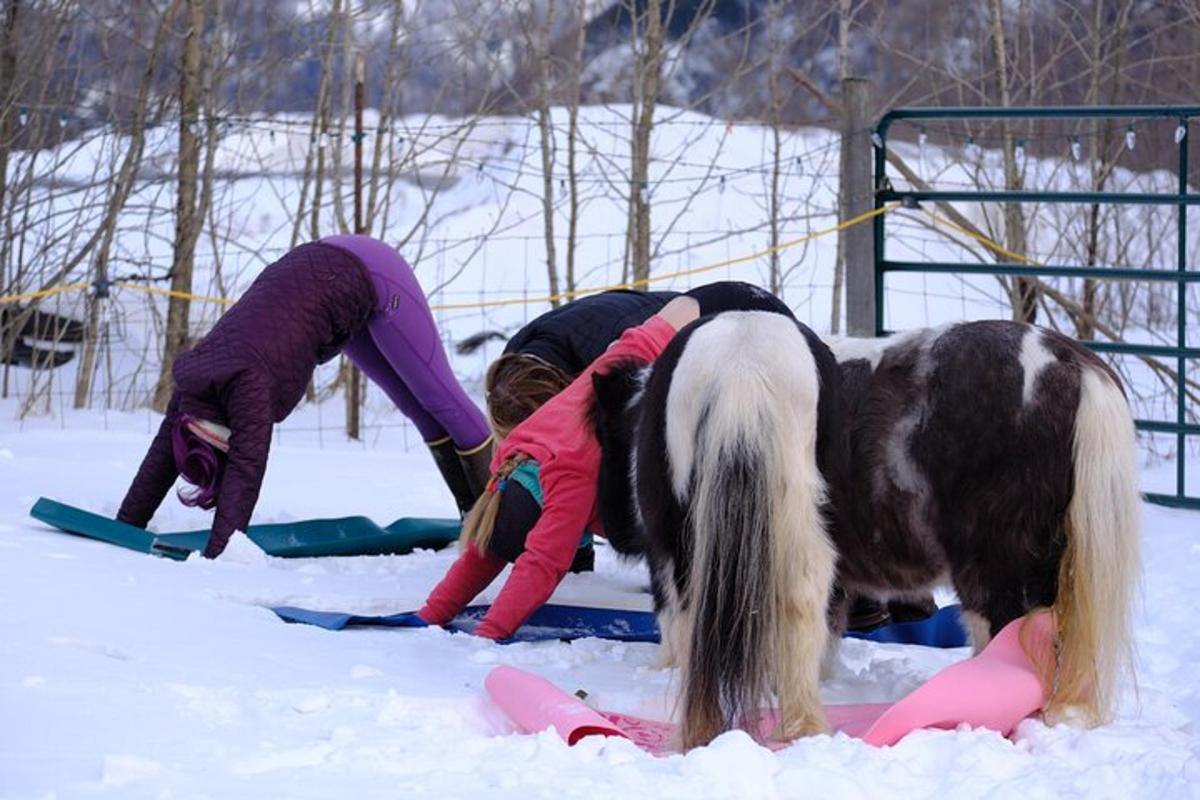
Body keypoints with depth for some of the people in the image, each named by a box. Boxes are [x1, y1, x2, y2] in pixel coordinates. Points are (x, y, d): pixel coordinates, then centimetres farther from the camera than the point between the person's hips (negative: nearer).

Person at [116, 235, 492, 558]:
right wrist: (123, 528, -5)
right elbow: (163, 455, -4)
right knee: (413, 402, 15)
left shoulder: (246, 383, -33)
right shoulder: (192, 378, -11)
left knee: (436, 394, 1)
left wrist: (218, 552, -38)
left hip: (368, 278, -7)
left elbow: (246, 468, -36)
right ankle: (472, 509, 24)